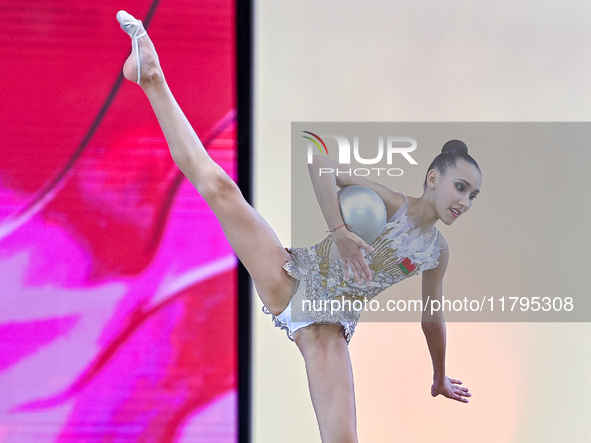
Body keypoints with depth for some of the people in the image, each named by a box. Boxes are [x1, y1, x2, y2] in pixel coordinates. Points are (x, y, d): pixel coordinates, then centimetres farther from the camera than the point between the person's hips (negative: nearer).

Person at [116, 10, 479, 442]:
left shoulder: (438, 252, 10)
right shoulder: (389, 202, -2)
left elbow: (432, 318, 25)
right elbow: (319, 161, -14)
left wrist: (440, 378, 34)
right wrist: (340, 233, -22)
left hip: (328, 328, 3)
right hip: (291, 278, -3)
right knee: (216, 184, -14)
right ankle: (152, 78, 0)